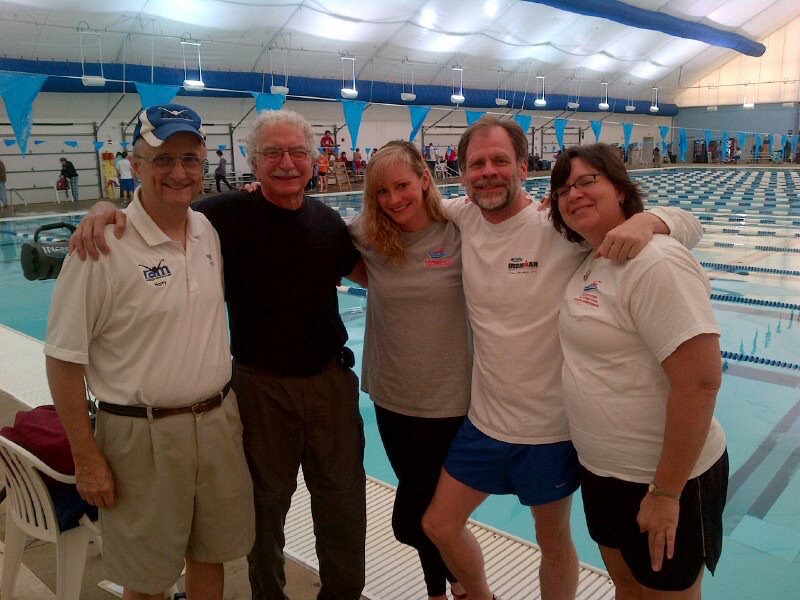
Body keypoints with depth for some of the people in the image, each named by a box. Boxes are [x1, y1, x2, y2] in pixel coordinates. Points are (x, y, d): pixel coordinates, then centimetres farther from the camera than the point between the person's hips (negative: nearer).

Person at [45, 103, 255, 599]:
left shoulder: (210, 231, 2)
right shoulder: (104, 245, -16)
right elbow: (65, 359, -12)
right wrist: (86, 458, -10)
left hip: (219, 421, 5)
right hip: (142, 434, -5)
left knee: (211, 555, 21)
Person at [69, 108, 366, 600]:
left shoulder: (329, 221, 1)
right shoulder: (228, 214, -11)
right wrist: (109, 210, -21)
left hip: (330, 379, 3)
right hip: (261, 386, -3)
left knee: (343, 500, 15)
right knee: (267, 502, 16)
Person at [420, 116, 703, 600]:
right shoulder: (463, 219, -4)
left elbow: (688, 223, -17)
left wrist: (646, 221, -37)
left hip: (550, 429, -4)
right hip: (484, 420, 5)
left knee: (554, 543, 18)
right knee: (439, 525, 16)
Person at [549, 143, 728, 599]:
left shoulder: (655, 263, -23)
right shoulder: (592, 262, 4)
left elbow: (700, 382, -27)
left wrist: (666, 493, -23)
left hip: (662, 479, -8)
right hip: (602, 470, 8)